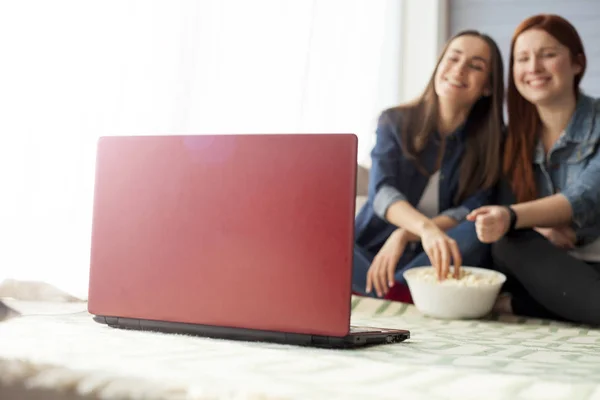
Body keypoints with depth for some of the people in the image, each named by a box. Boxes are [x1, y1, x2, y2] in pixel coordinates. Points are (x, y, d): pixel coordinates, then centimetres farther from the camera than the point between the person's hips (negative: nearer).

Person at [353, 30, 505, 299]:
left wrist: (405, 235, -27)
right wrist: (426, 228, -40)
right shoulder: (394, 121, -1)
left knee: (478, 232, -32)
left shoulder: (493, 138, 0)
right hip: (373, 251, 0)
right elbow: (381, 192, -17)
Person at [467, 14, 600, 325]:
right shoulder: (513, 136, 7)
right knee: (509, 244, -30)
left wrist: (512, 217, -39)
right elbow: (506, 213, 4)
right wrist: (536, 229, -21)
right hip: (545, 267, 3)